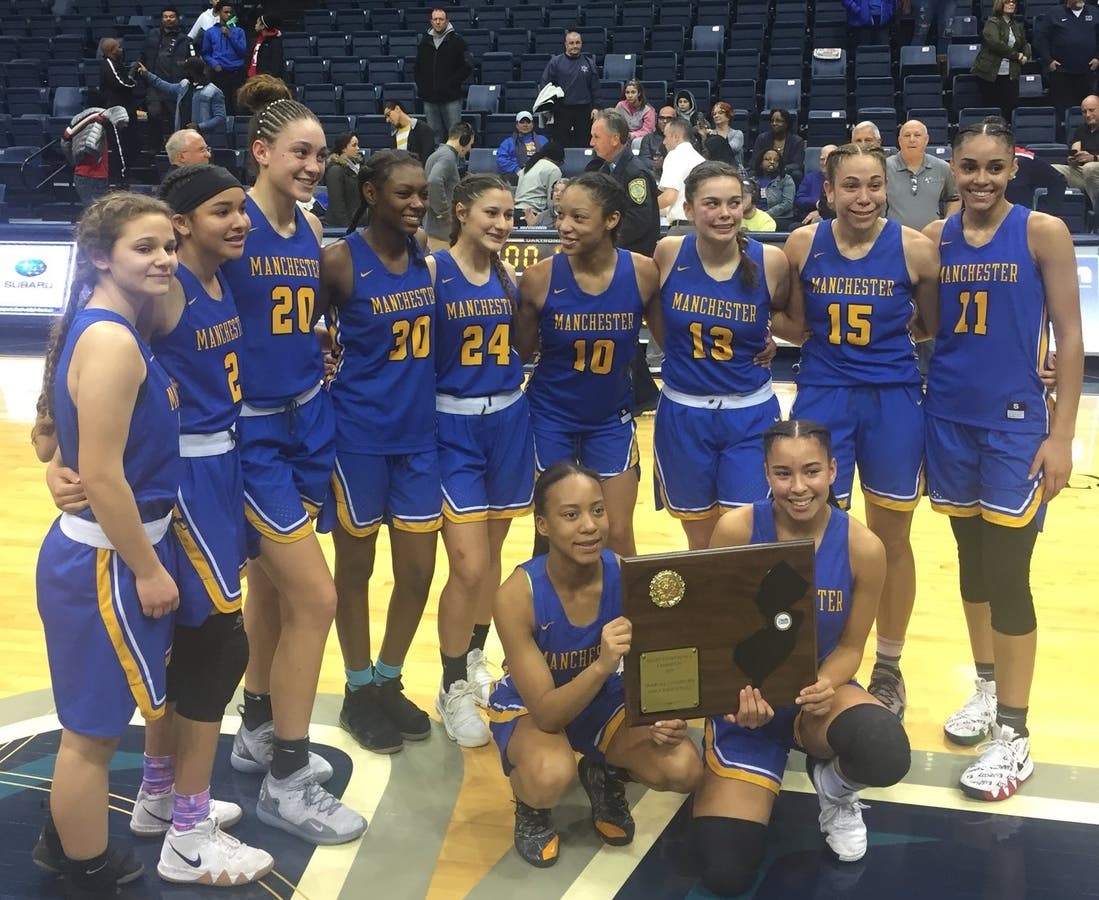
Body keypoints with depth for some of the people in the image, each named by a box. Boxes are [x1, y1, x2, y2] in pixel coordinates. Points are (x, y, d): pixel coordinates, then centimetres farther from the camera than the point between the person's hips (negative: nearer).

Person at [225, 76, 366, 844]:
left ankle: (258, 732, 37)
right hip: (249, 429, -7)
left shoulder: (312, 229, 7)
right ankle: (287, 780, 8)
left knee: (273, 586, 18)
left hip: (307, 420, 7)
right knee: (315, 598, -7)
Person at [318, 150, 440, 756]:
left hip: (419, 433, 5)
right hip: (359, 435, -5)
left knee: (418, 570, 10)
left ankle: (389, 682, 31)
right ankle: (358, 693, 27)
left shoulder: (428, 256, 3)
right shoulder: (340, 260, -12)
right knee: (356, 566, 10)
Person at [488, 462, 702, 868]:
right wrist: (602, 665, -49)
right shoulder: (517, 595, -30)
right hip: (529, 706, -3)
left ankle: (605, 777, 12)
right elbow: (546, 714, -31)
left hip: (605, 698, 3)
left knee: (683, 769, -21)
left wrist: (666, 717, -33)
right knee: (552, 774, -36)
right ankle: (531, 810, 2)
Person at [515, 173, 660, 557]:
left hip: (612, 418, 1)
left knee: (619, 537, 8)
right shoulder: (539, 277, -16)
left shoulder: (643, 273, -14)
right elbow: (521, 352, -2)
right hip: (550, 418, -1)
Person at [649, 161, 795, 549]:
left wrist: (773, 327, -5)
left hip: (751, 415, -1)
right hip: (683, 414, 1)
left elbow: (787, 315, 11)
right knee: (700, 542, 13)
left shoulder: (771, 261, -10)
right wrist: (678, 353, 3)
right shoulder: (668, 254, -7)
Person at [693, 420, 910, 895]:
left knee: (886, 754, -36)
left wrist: (825, 686, -24)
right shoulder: (736, 530, -17)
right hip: (747, 698, 0)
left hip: (818, 693, 1)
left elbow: (850, 645, -2)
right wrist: (738, 693, -27)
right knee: (725, 874, -12)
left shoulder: (862, 547, -14)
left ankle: (835, 790, 5)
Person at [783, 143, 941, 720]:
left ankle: (888, 668, 28)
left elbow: (932, 327, 3)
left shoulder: (914, 249, -8)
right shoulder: (803, 244, -3)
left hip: (894, 402, -1)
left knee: (890, 539, 10)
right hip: (822, 399, 1)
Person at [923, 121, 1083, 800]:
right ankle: (988, 689, 32)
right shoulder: (933, 239, 4)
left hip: (1015, 422, -4)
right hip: (949, 419, 4)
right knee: (972, 559, 15)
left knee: (1007, 573, -3)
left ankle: (1015, 734, 7)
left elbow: (1070, 336, -6)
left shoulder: (1043, 232, -6)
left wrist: (1062, 435, -11)